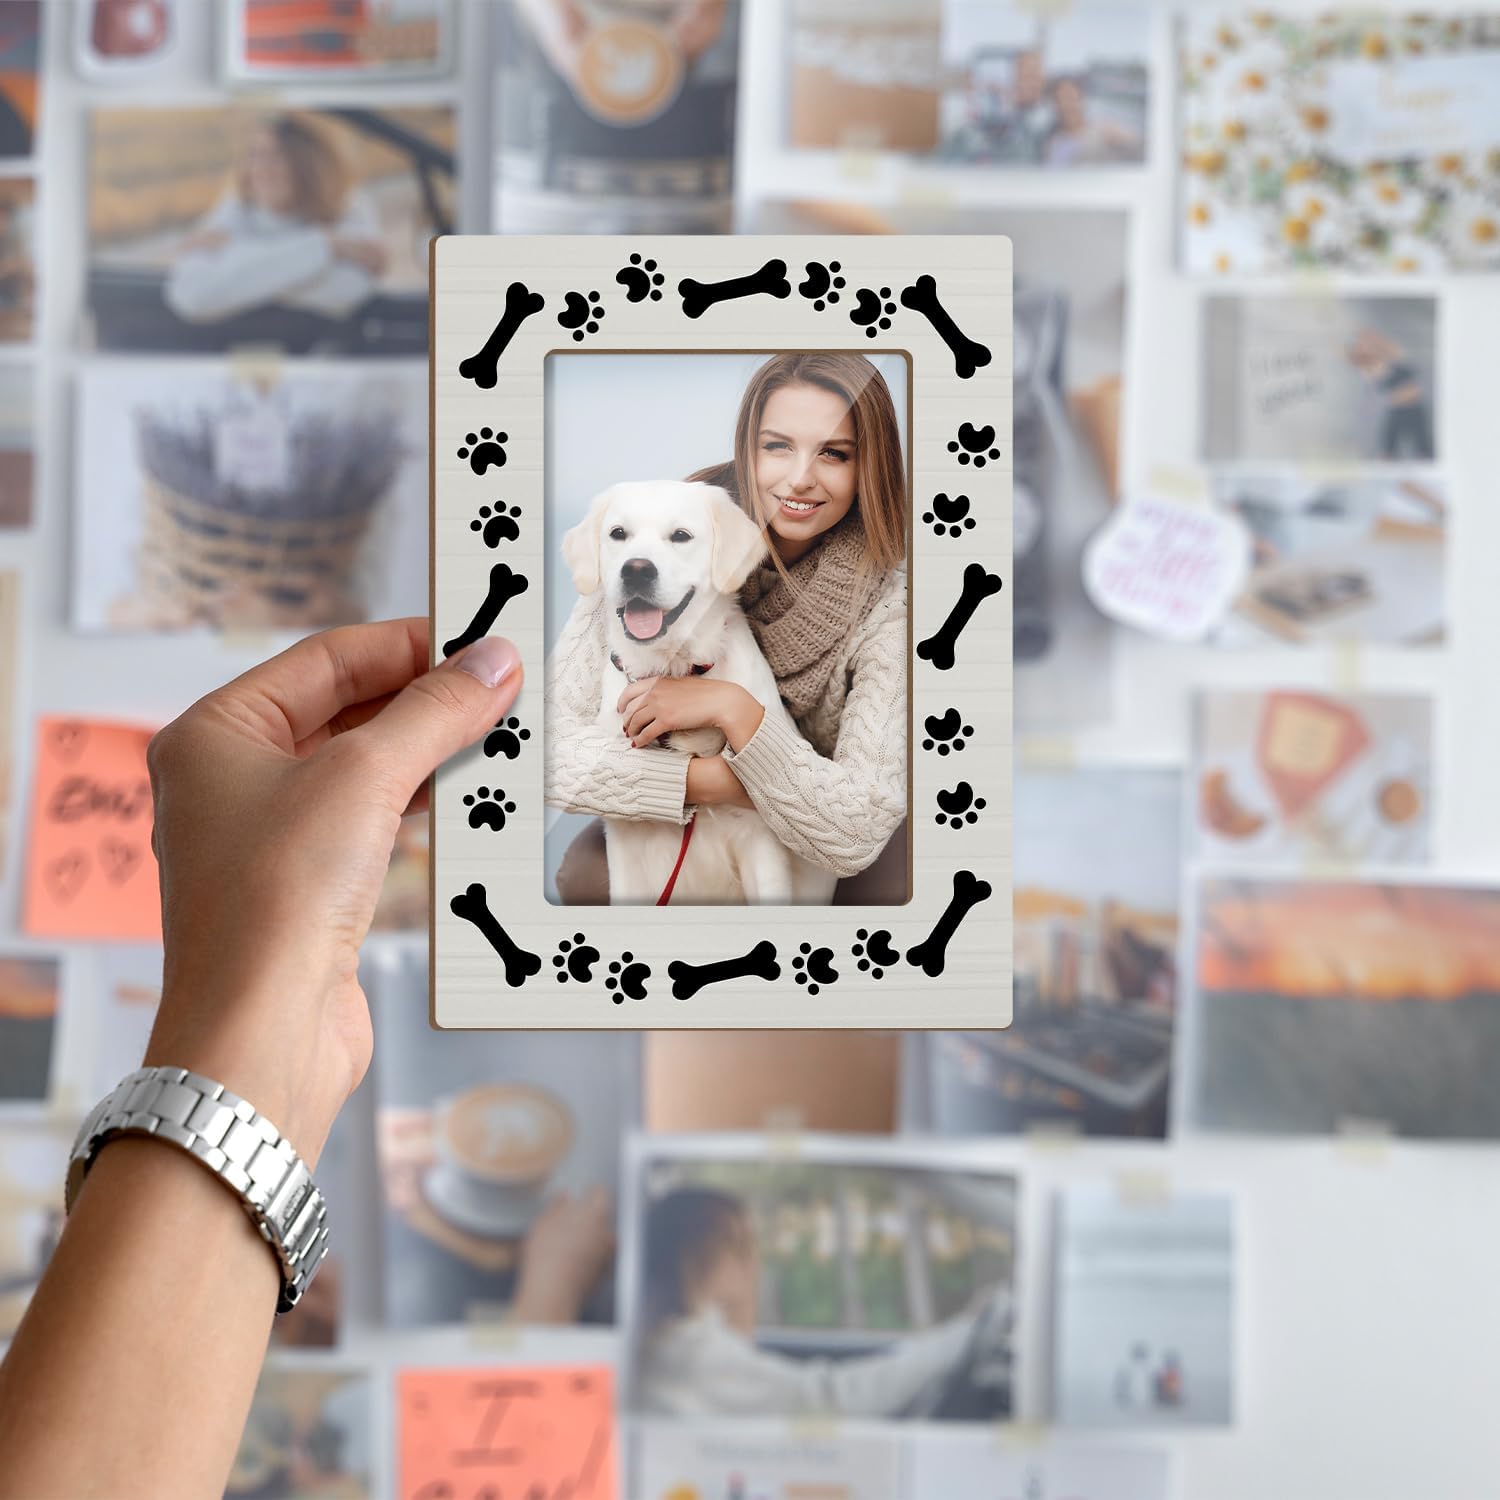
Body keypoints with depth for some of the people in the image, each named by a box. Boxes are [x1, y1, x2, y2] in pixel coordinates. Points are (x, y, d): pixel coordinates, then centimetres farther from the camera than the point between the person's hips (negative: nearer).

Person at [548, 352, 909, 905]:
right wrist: (728, 782, -33)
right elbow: (556, 747, -25)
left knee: (890, 880, -30)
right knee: (586, 875, -30)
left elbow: (854, 837, -29)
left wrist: (733, 709, -38)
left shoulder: (888, 598, -22)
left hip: (811, 842, 1)